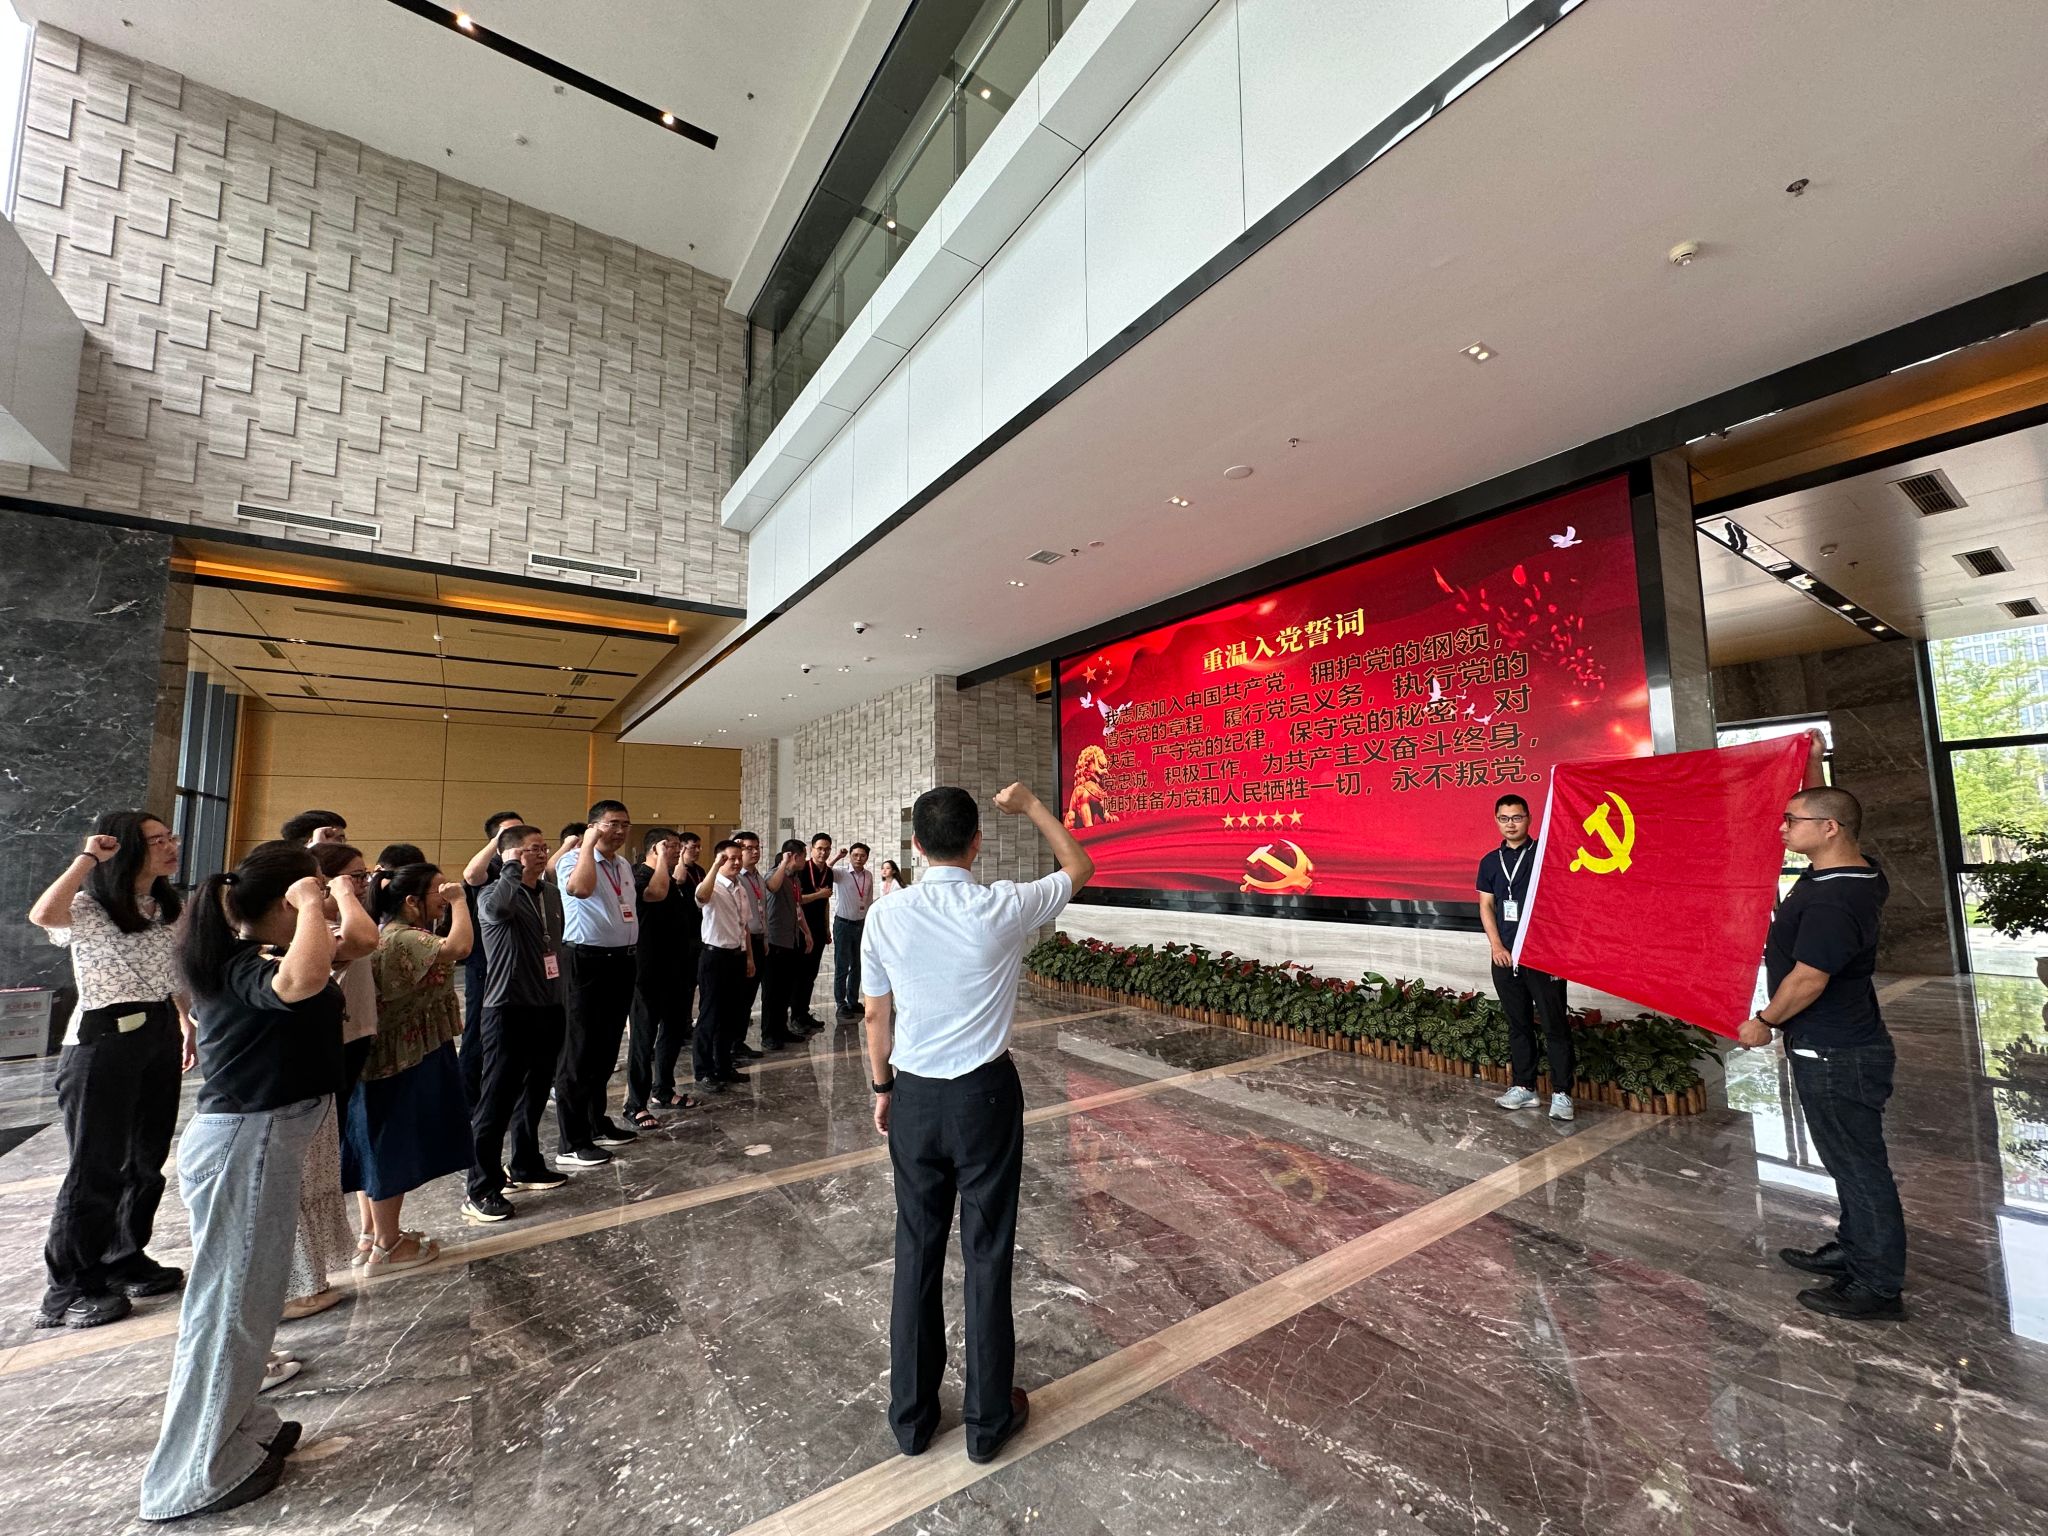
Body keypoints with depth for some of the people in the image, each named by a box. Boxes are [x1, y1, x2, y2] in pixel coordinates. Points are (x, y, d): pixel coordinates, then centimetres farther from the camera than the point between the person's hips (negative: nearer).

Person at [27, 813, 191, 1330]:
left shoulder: (169, 907, 8)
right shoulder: (89, 908, -13)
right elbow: (43, 915, -38)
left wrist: (186, 1025, 19)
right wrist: (88, 857, -25)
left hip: (159, 1038, 7)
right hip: (102, 1042, -7)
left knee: (147, 1161, 15)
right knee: (96, 1168, 2)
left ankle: (126, 1261, 31)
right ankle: (69, 1290, 18)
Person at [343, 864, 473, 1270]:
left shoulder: (388, 934, 9)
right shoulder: (404, 939, -25)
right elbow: (458, 947, -40)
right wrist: (458, 900, -29)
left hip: (382, 1055, 10)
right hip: (406, 1061, -10)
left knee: (376, 1143, 20)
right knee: (394, 1148, 3)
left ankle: (372, 1232, 34)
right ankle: (388, 1246, 17)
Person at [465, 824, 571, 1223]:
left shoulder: (551, 894, 10)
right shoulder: (493, 894, -11)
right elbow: (497, 908, -37)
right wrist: (513, 868, -22)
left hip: (548, 1009, 7)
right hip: (509, 1010, -7)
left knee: (535, 1092, 18)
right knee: (497, 1099, 0)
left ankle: (526, 1166, 33)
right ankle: (482, 1189, 10)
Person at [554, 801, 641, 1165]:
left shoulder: (624, 866, 14)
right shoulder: (574, 859, -11)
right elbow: (580, 888, -35)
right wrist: (588, 844, -24)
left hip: (621, 961, 8)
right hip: (587, 962, -8)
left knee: (606, 1051, 18)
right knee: (580, 1053, -1)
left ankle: (597, 1123, 32)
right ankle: (572, 1144, 8)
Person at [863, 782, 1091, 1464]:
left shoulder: (885, 916, -9)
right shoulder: (1004, 908, -16)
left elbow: (877, 1015, 2)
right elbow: (1080, 868, 2)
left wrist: (883, 1088, 16)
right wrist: (1033, 807, 11)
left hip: (913, 1098, 3)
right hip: (985, 1096, -2)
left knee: (917, 1252, 18)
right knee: (987, 1254, 13)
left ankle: (911, 1415, 35)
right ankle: (988, 1419, 31)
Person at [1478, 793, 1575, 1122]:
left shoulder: (1544, 854, -2)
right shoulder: (1490, 862, 9)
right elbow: (1486, 906, 10)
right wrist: (1497, 946, -1)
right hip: (1505, 957, 4)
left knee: (1555, 1025, 0)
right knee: (1518, 1023, 12)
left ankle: (1561, 1093, 10)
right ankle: (1524, 1088, 21)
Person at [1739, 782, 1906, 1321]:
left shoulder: (1831, 903, -27)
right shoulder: (1856, 873, 3)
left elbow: (1808, 979, -23)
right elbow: (1821, 807, 21)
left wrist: (1764, 1022, -10)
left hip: (1835, 1057, -10)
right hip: (1840, 1047, 10)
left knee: (1858, 1165, 3)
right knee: (1852, 1160, 21)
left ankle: (1877, 1287, 16)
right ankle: (1852, 1250, 36)